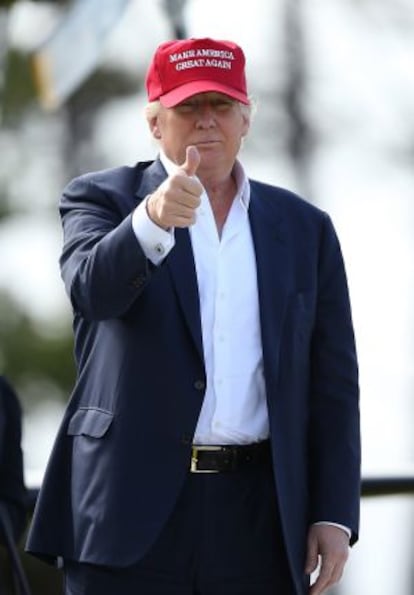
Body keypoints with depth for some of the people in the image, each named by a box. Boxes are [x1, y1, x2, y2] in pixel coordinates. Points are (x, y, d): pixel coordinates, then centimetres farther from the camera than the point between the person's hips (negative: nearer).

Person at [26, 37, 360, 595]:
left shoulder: (305, 228, 14)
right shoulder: (102, 199, 5)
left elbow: (333, 383, 12)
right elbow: (93, 289, -17)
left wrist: (335, 514, 4)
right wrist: (154, 219, -35)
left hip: (259, 522, 3)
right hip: (133, 508, -2)